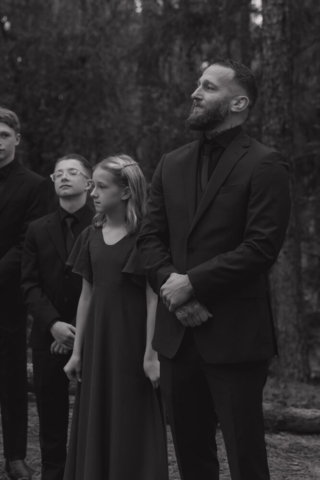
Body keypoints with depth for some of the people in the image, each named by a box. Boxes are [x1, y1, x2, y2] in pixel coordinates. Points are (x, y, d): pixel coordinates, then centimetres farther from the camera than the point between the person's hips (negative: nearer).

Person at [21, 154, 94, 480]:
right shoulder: (38, 230, 9)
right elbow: (30, 284, 4)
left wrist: (81, 330, -9)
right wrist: (54, 324, -11)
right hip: (48, 336, 3)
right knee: (51, 417, 5)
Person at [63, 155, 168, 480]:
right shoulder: (92, 236, 8)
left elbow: (153, 298, -10)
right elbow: (86, 296, 12)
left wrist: (151, 353, -14)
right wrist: (77, 351, 11)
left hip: (132, 339, -6)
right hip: (97, 341, 6)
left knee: (133, 427, 0)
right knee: (94, 426, 10)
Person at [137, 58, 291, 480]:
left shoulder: (264, 165, -6)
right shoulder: (172, 164, 14)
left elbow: (261, 247, -15)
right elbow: (150, 237, 11)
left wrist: (192, 283, -14)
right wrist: (170, 284, -8)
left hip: (235, 334, -6)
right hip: (177, 332, 6)